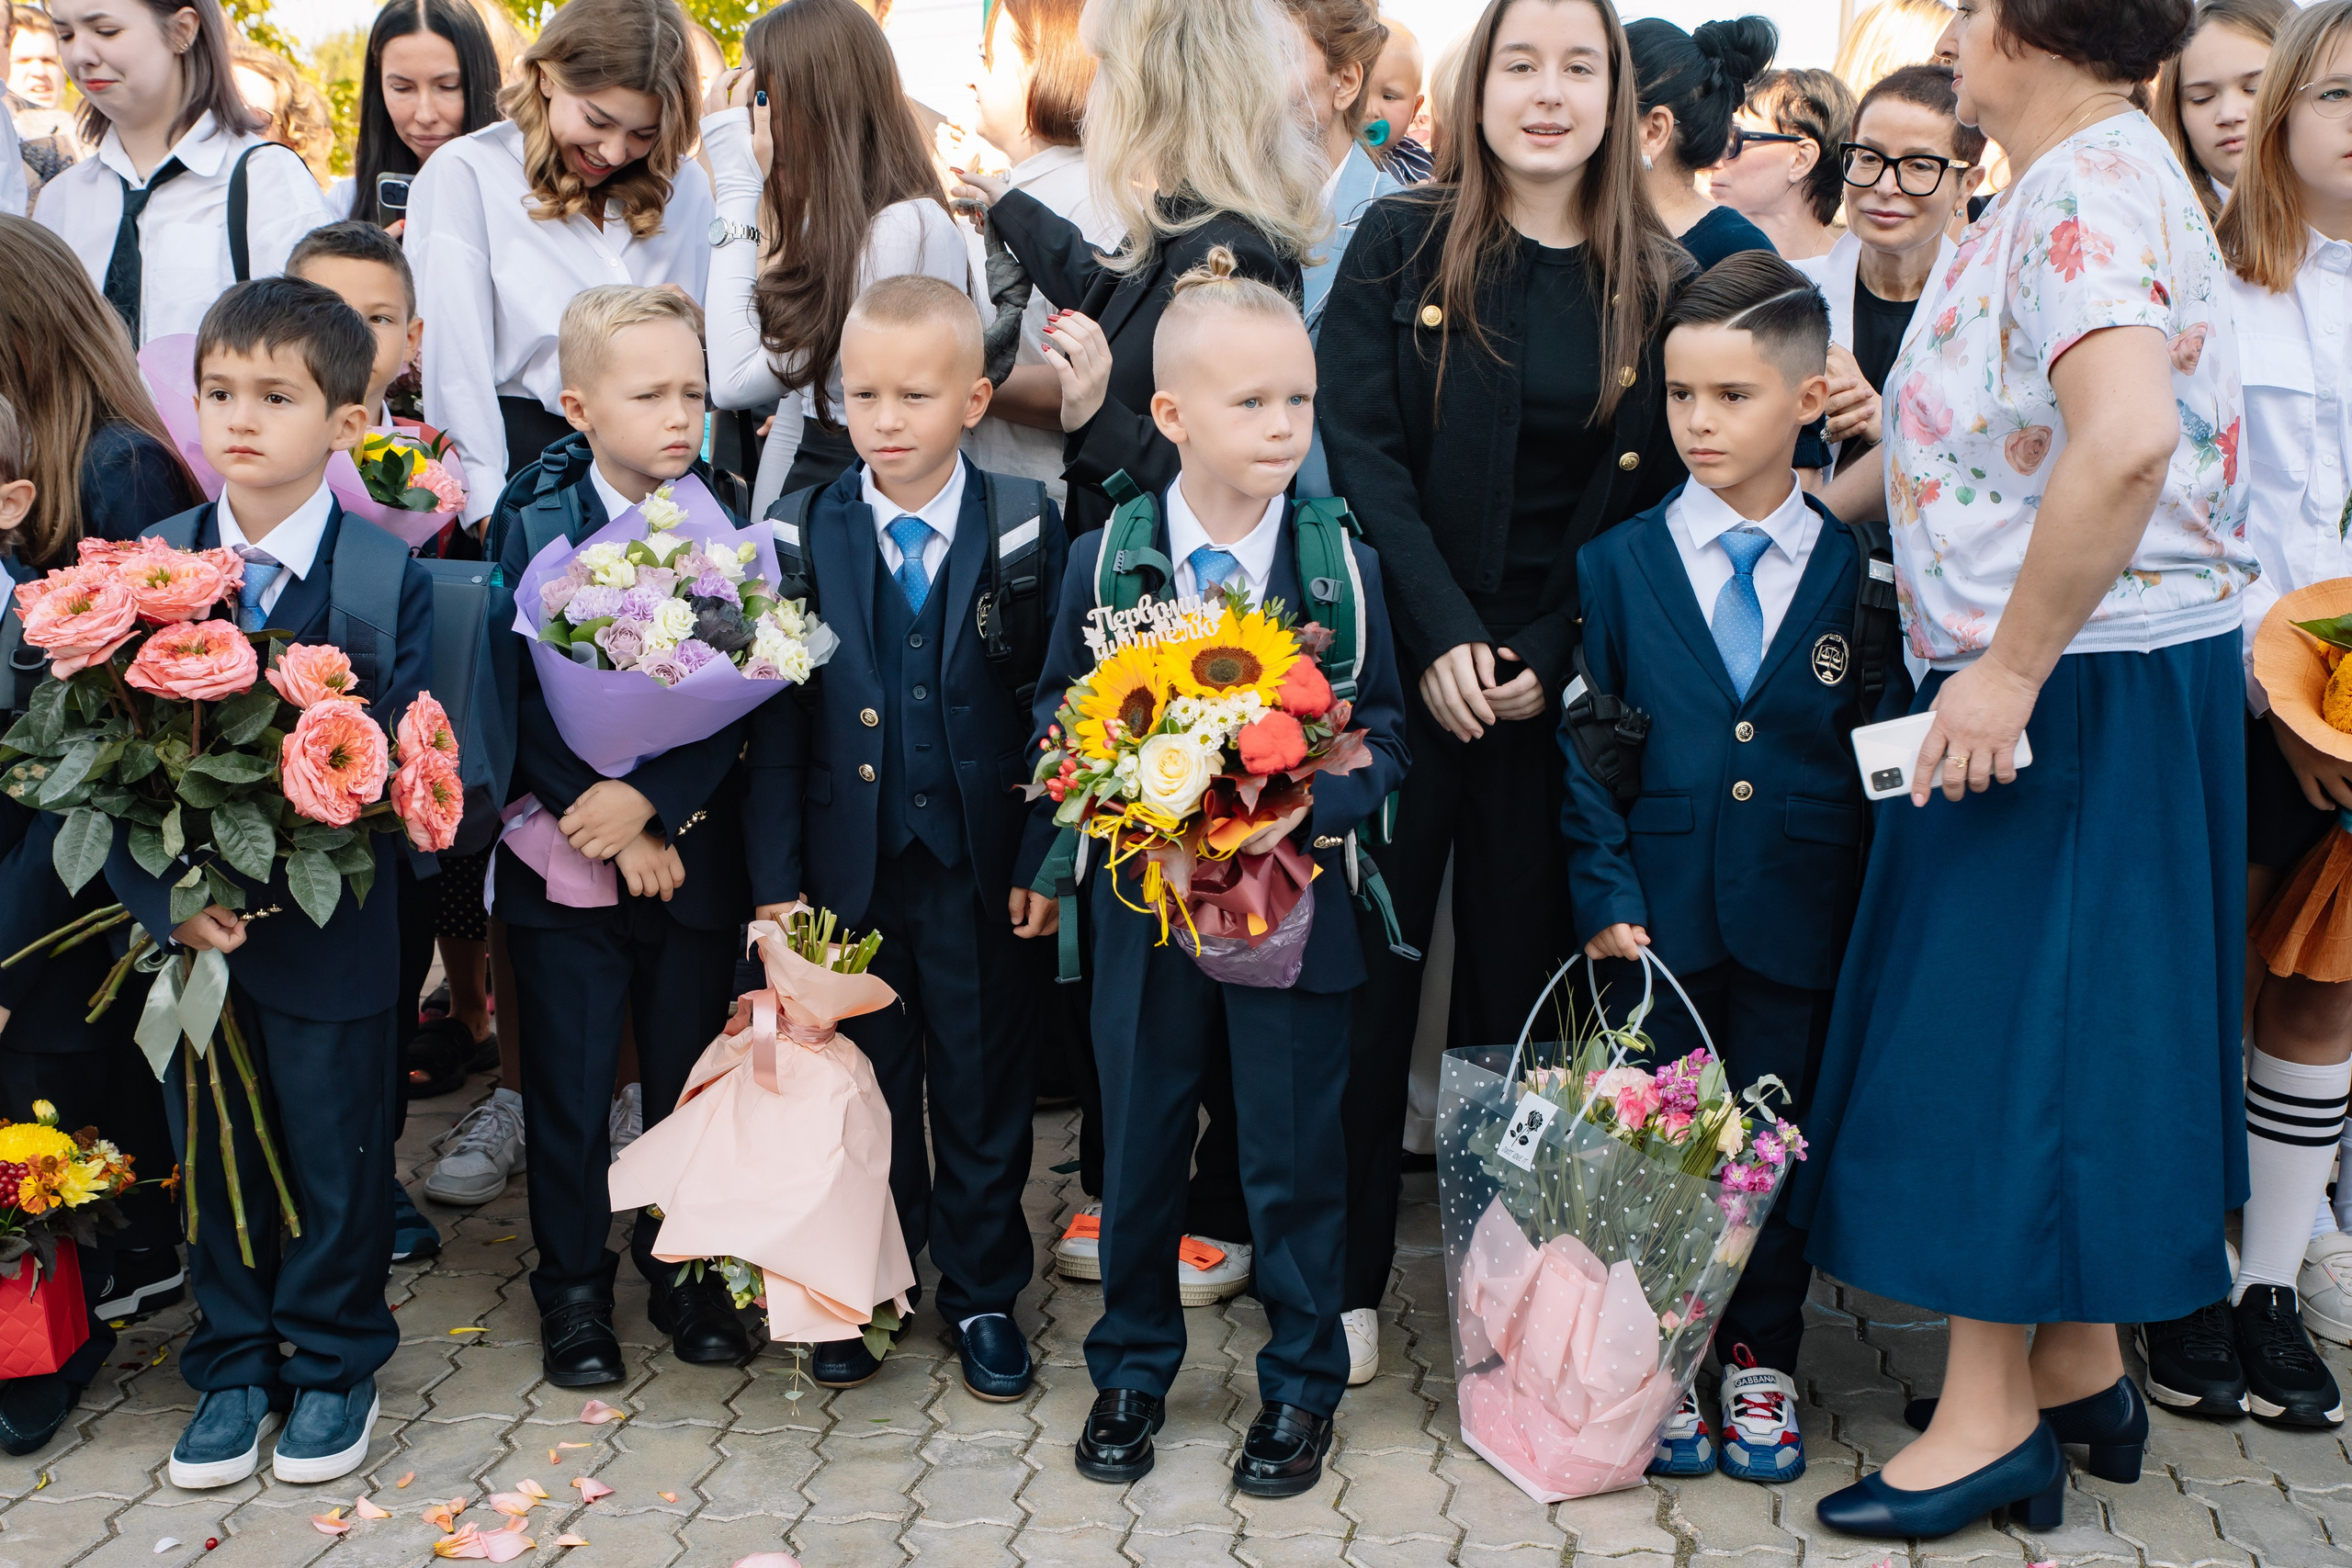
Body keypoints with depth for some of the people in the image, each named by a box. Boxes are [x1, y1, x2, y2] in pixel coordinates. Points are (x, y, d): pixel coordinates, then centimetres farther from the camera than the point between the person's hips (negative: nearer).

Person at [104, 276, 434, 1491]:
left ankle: (333, 1368, 31)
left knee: (334, 1157, 11)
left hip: (329, 933, -3)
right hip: (186, 928, 3)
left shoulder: (389, 576, -9)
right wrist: (165, 894, -16)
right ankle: (231, 1367, 34)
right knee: (209, 1156, 15)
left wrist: (278, 867, -23)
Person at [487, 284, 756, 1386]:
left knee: (688, 1077, 12)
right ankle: (573, 1288, 23)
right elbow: (524, 702, -9)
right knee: (569, 1085, 7)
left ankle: (684, 1269, 30)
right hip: (562, 859, -1)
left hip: (692, 851, 1)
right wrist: (611, 832, -14)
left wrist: (647, 798, -19)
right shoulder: (532, 527, -4)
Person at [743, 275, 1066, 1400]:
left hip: (983, 867, -1)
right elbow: (777, 717, -2)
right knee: (866, 1086, 13)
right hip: (851, 868, 1)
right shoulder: (804, 534, -2)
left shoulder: (1027, 526, -5)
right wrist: (777, 875, -4)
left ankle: (983, 1296, 30)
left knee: (985, 1091, 11)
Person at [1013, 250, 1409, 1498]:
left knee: (1296, 1160, 9)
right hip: (1145, 912, 1)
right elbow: (1059, 726, 4)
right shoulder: (1102, 564, -3)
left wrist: (1303, 806, -22)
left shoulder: (1346, 570, -5)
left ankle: (1301, 1385, 29)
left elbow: (1383, 743, -4)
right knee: (1139, 1152, 14)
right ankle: (1131, 1371, 35)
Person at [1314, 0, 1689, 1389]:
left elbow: (1655, 496, 3)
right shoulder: (1401, 246, 2)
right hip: (1398, 666, -1)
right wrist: (1442, 637, -15)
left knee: (1519, 969, 8)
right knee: (1367, 958, 3)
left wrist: (1548, 662, -8)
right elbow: (1359, 450, -6)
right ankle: (1345, 1267, 17)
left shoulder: (1660, 281, 5)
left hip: (1556, 684, 1)